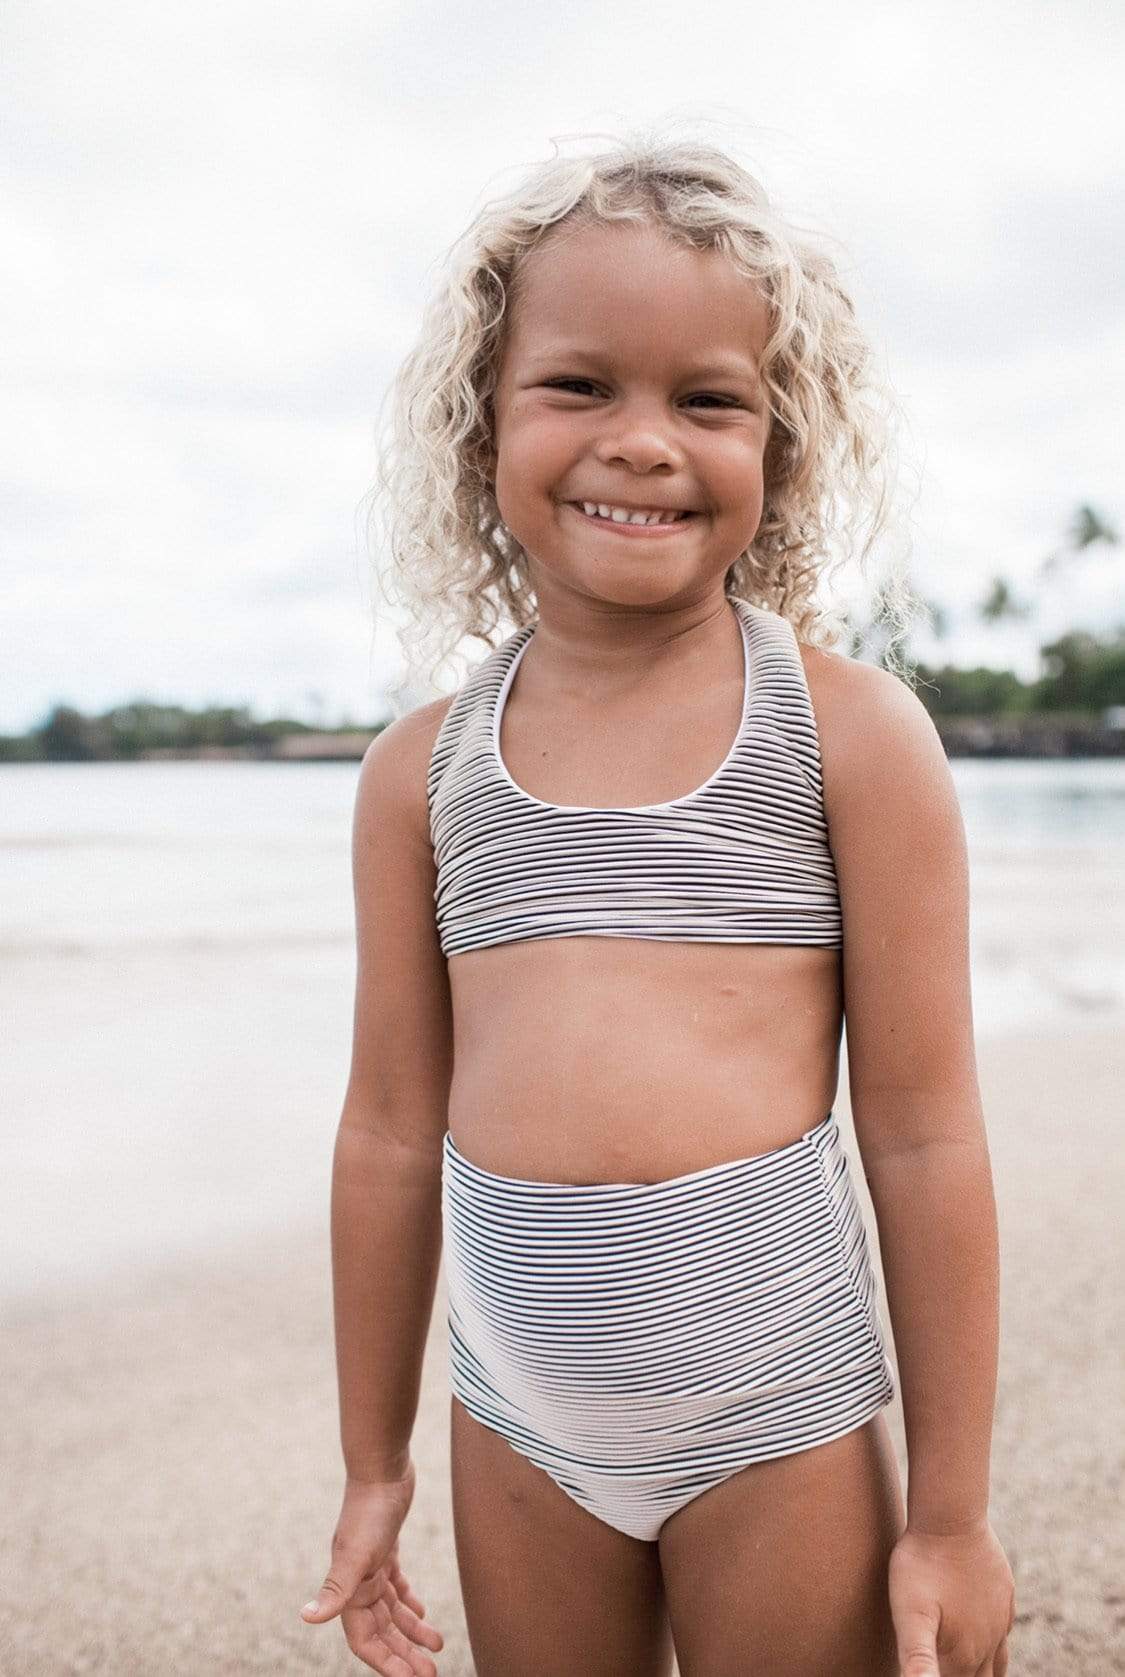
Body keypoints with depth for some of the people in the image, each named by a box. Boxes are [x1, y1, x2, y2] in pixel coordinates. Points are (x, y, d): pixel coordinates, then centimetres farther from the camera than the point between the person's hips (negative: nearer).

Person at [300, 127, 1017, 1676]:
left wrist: (952, 1510, -3)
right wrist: (374, 1465, 13)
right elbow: (393, 1131, 7)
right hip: (518, 1421, 3)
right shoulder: (421, 770, 1)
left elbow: (924, 1138, -6)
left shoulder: (850, 730, -8)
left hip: (776, 1408, -3)